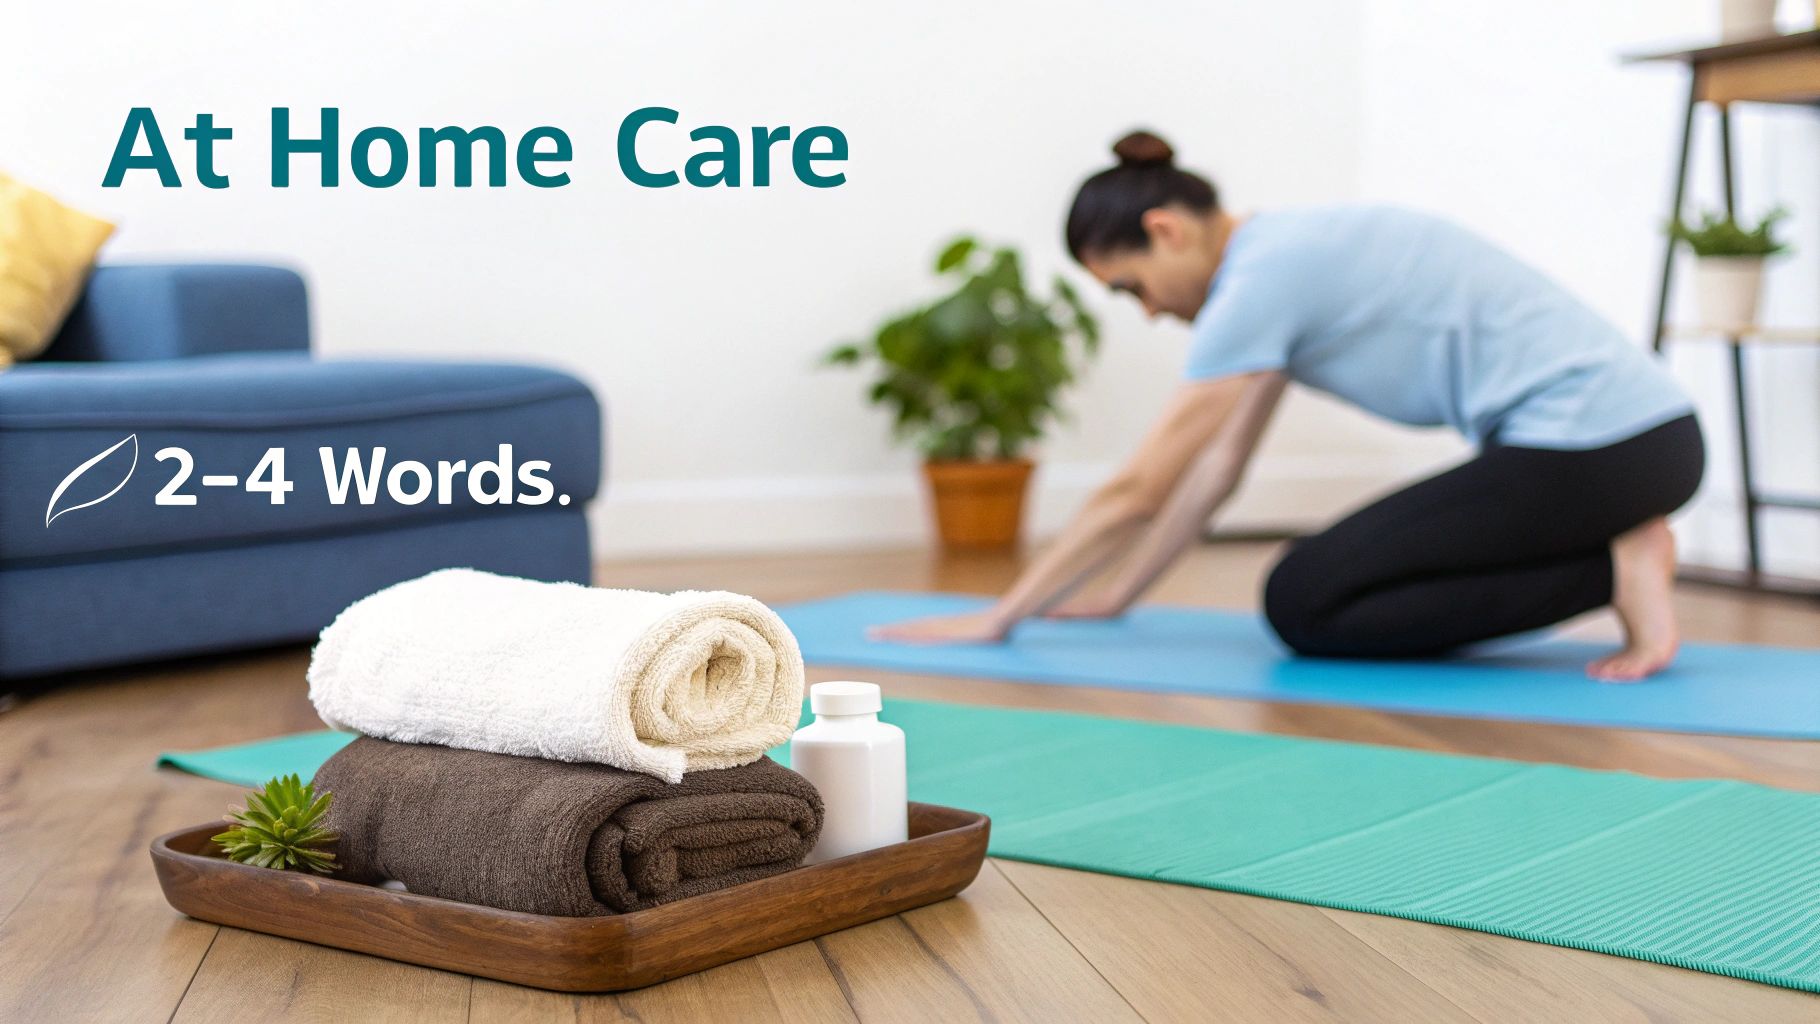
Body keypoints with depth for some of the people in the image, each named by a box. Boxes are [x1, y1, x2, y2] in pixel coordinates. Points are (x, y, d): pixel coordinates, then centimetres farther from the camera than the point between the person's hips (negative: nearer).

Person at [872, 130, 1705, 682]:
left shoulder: (1262, 277, -13)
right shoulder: (1282, 256, 15)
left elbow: (1138, 490, -11)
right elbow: (1217, 467, 21)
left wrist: (1000, 618, -3)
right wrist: (1113, 594, 24)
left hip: (1591, 445, -10)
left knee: (1303, 602, -5)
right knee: (1364, 593, 17)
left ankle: (1614, 573, -9)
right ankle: (1619, 548, 7)